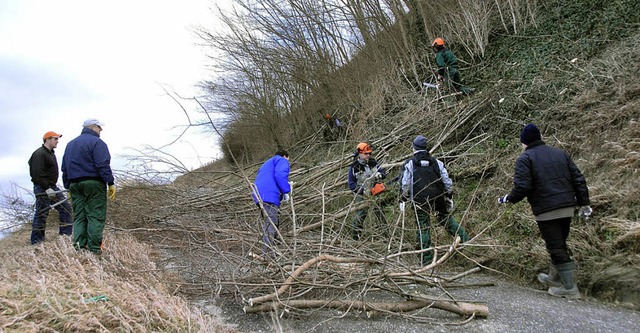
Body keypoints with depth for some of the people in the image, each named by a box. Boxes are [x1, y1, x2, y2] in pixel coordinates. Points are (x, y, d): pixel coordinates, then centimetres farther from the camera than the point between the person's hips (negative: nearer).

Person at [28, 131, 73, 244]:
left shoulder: (51, 153, 16)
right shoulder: (39, 154, -16)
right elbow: (36, 175, -23)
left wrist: (53, 186, 17)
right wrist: (47, 188, -24)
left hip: (52, 187, 10)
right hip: (42, 189, -10)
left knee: (66, 208, 5)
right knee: (41, 214, -2)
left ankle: (65, 235, 10)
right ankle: (36, 241, 9)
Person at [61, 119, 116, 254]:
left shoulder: (70, 144, 20)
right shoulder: (97, 142, -6)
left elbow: (65, 168, 20)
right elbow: (103, 166, -16)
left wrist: (68, 187, 22)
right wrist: (111, 183, -14)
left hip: (74, 184, 7)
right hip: (93, 183, -7)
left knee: (79, 216, 9)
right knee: (96, 215, -5)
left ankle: (80, 244, 1)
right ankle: (94, 247, -7)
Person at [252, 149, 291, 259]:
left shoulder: (267, 164, 36)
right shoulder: (282, 161, 8)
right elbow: (280, 175, -13)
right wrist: (286, 191, -7)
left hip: (259, 196, 9)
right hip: (269, 196, -9)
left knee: (271, 224, 15)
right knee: (270, 225, -13)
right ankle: (267, 255, -19)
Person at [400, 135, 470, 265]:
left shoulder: (409, 164, -4)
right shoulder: (436, 162, 6)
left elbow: (405, 185, -4)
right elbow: (447, 181, 6)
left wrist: (403, 200, 6)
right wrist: (450, 197, 16)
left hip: (420, 200, -3)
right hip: (438, 198, 3)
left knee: (423, 227, 4)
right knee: (446, 219, 22)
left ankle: (427, 259, 9)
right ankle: (465, 239, 16)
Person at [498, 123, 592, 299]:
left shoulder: (525, 158, -5)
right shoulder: (560, 153, 14)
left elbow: (522, 187, -16)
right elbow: (578, 179, 12)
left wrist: (508, 199, 1)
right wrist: (584, 203, 17)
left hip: (546, 211, -7)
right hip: (568, 207, 7)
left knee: (557, 248, 0)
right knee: (560, 244, 20)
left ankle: (570, 288, 1)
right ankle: (555, 278, 36)